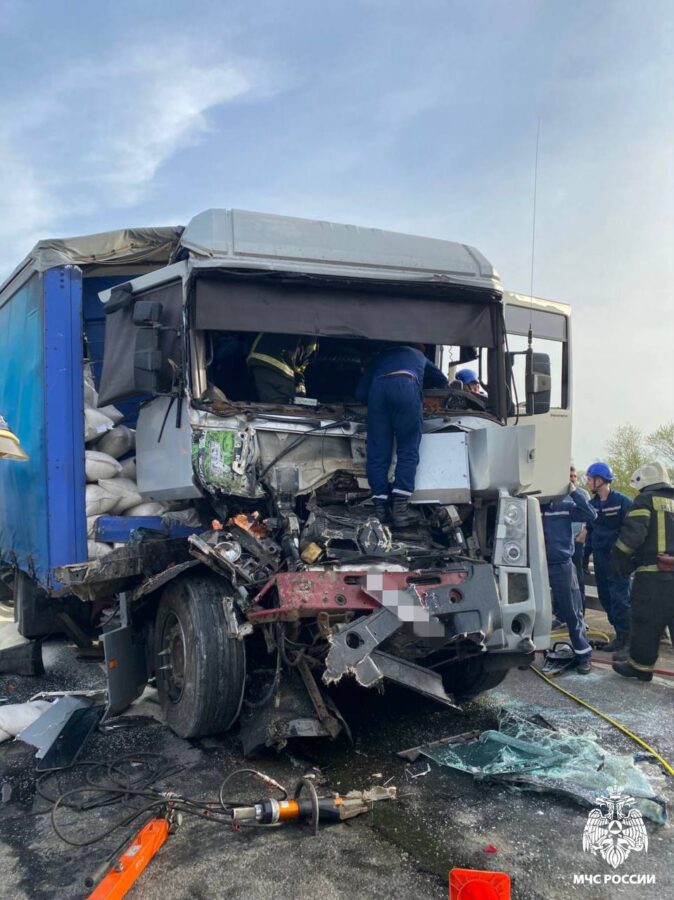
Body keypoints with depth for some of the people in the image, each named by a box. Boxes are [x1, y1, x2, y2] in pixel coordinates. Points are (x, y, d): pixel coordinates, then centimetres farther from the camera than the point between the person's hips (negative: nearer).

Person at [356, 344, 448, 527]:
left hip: (378, 388, 2)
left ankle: (380, 507, 1)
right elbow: (442, 381, 49)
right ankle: (400, 507, -9)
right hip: (406, 386, -1)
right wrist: (422, 384, 64)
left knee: (377, 452, 5)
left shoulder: (379, 358, 39)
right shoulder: (418, 355, 40)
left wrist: (373, 404, 43)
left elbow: (360, 393, 28)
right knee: (408, 450, 2)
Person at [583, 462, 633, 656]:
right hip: (600, 559, 7)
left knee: (619, 598, -8)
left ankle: (625, 638, 1)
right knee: (605, 598, 9)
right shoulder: (592, 504, 10)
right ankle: (621, 634, 19)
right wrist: (586, 555, 16)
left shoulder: (622, 501, -11)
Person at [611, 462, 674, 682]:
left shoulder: (646, 500, -2)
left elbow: (633, 533, -13)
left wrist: (618, 559, -2)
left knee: (646, 622, 4)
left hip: (653, 575, -6)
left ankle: (639, 666, 13)